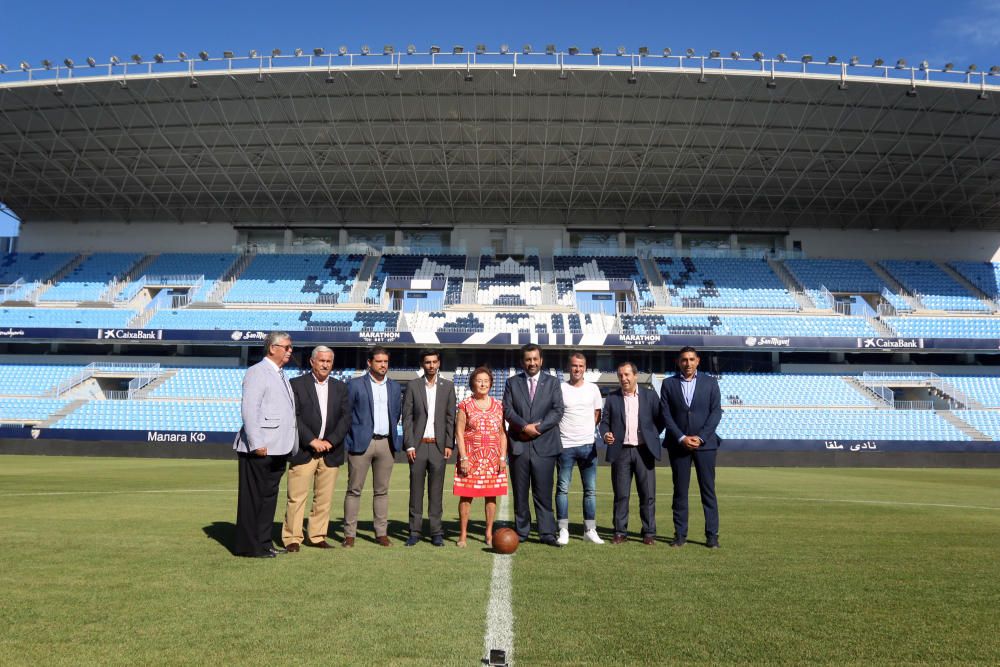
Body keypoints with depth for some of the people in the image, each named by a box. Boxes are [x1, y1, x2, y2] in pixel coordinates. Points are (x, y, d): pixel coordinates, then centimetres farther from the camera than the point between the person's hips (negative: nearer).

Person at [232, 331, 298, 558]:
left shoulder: (280, 375, 19)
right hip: (260, 449, -9)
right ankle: (248, 546, 9)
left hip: (278, 449, 9)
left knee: (269, 496, 14)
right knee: (253, 497, 0)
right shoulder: (257, 372, -8)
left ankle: (263, 543, 23)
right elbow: (248, 409, -17)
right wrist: (256, 443, -22)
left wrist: (292, 446, 15)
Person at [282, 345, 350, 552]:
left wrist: (330, 441, -8)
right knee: (296, 497, -2)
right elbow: (293, 417, -7)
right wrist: (312, 441, -14)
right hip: (303, 451, -3)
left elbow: (345, 418, 5)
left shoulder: (340, 387, 12)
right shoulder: (297, 384, 1)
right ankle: (292, 538, 8)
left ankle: (317, 537, 17)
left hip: (330, 452, 4)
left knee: (324, 498, 7)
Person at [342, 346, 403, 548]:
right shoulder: (355, 385, 0)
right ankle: (349, 534, 6)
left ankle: (381, 533, 13)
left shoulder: (394, 387, 12)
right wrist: (348, 441, -3)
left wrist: (393, 438, 11)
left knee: (382, 490, 8)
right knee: (354, 490, 0)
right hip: (361, 442, -3)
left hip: (386, 443, 3)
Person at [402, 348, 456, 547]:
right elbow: (407, 417, 2)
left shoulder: (448, 386, 8)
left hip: (438, 445, 0)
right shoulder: (412, 386, 5)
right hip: (418, 445, 0)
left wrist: (449, 444, -1)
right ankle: (414, 532, 10)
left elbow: (450, 417, 6)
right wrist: (409, 445, -5)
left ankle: (436, 532, 9)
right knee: (416, 489, 3)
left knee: (436, 490, 3)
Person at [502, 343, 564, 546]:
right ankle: (521, 532, 16)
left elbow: (557, 411, -2)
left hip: (544, 445, -1)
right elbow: (507, 409, 1)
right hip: (519, 444, 1)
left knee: (544, 493, 0)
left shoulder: (552, 382, 8)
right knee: (520, 493, 7)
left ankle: (547, 533, 5)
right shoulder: (512, 383, 10)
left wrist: (538, 427, -12)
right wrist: (524, 426, -13)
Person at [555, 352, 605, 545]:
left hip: (588, 445, 3)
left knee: (590, 489, 6)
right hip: (565, 445, -2)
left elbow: (598, 415, 14)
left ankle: (590, 530, 13)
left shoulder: (592, 389, 7)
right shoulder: (560, 388, 0)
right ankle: (563, 530, 6)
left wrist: (586, 430, 5)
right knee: (563, 488, 0)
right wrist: (563, 431, -2)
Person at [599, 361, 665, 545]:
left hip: (644, 451, 0)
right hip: (621, 451, 0)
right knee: (621, 494, 4)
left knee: (648, 494, 3)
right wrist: (605, 434, -11)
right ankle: (620, 532, 13)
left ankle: (649, 533, 13)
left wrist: (652, 436, -1)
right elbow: (605, 421, 7)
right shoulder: (612, 398, 7)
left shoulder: (650, 395, 5)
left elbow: (660, 419, 9)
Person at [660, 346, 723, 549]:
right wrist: (682, 438, -10)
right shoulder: (668, 384, 5)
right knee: (680, 491, 4)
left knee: (708, 490, 2)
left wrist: (700, 437, -10)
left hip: (704, 443, 0)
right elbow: (666, 414, 0)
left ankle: (712, 535, 9)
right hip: (678, 444, 0)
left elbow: (716, 412, -1)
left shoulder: (710, 382, 5)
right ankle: (680, 534, 11)